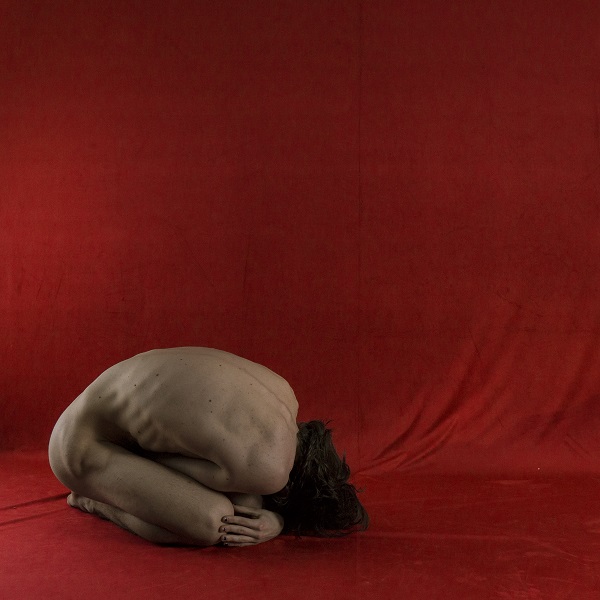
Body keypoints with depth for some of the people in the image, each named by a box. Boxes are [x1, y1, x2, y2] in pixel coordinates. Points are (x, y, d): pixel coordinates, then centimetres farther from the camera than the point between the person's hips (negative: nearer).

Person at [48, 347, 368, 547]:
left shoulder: (281, 392, -6)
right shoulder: (267, 469, -31)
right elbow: (156, 463, -18)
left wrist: (277, 521, -12)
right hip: (84, 446, -8)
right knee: (211, 523, -25)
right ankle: (92, 499, 1)